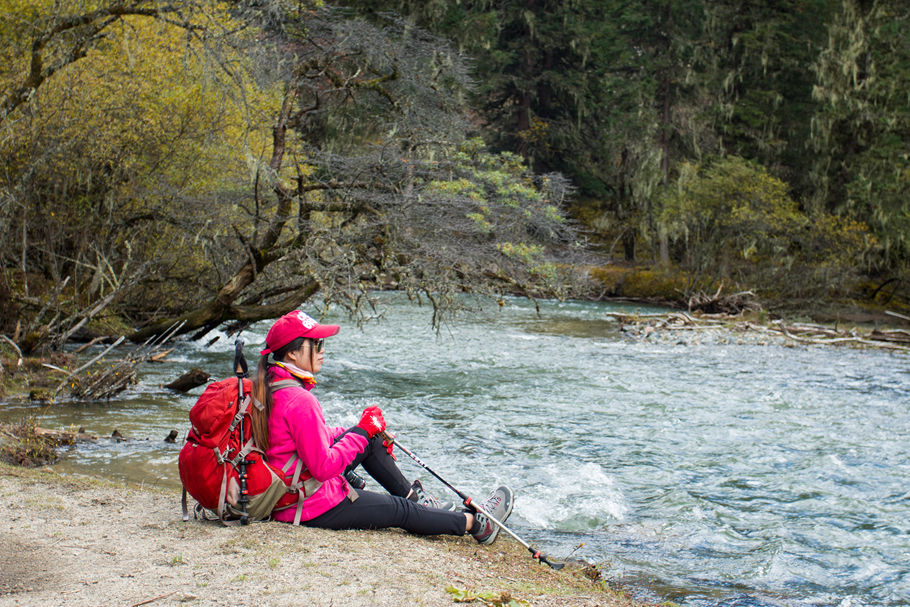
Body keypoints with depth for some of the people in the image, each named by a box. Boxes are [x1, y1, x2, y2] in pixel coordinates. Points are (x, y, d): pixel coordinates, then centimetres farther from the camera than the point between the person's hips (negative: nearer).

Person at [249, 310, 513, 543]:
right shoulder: (299, 401, -29)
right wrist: (362, 431, -17)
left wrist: (359, 433, 10)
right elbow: (324, 467, -28)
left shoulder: (270, 385, 2)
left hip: (283, 494, 9)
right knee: (399, 510, 6)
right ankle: (477, 524, 23)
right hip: (313, 508, -9)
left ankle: (415, 496, 30)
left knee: (369, 440, 16)